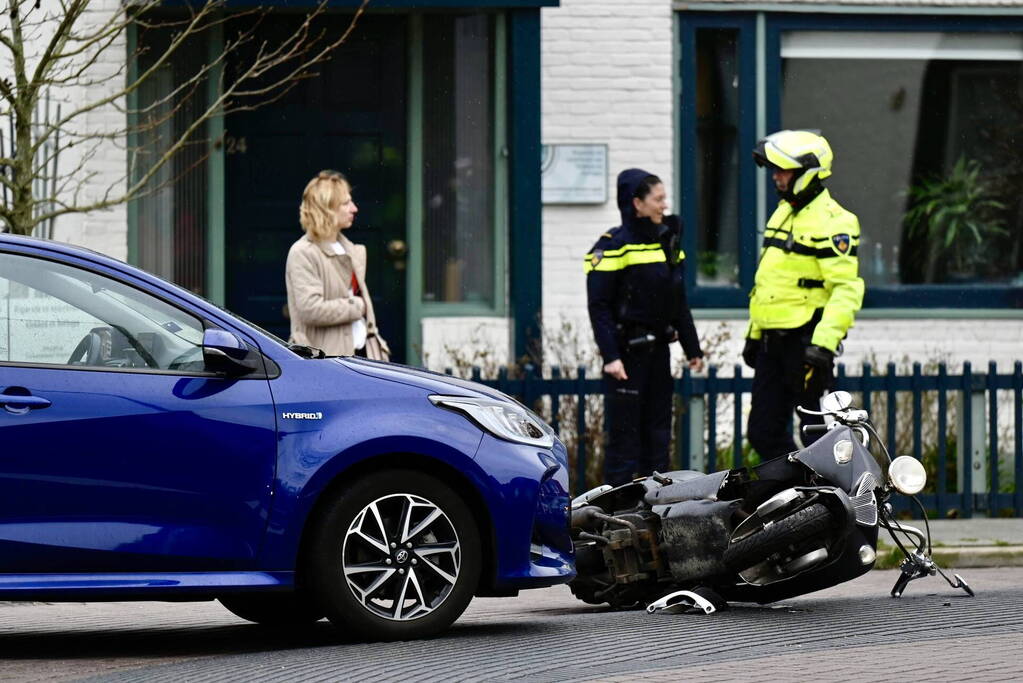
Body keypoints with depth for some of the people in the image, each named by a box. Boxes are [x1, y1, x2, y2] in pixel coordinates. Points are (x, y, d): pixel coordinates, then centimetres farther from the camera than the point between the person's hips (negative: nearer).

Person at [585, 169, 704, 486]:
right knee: (625, 429, -6)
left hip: (658, 349, 8)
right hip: (627, 352, -8)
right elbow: (599, 306, -14)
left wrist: (692, 349, 19)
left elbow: (679, 304, 20)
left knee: (658, 425, 10)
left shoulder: (668, 242, 13)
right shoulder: (614, 246, -12)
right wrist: (610, 356, -20)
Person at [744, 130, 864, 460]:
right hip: (774, 341, 9)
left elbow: (846, 288, -20)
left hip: (806, 340, -9)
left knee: (817, 431, -5)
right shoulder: (784, 213, 17)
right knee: (763, 433, 10)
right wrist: (754, 333, 25)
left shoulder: (831, 222, -13)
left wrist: (824, 342, -28)